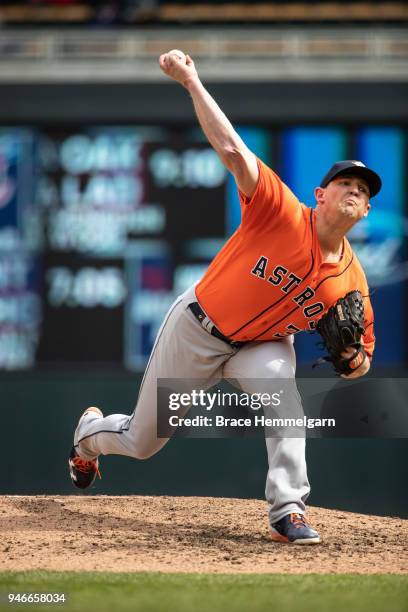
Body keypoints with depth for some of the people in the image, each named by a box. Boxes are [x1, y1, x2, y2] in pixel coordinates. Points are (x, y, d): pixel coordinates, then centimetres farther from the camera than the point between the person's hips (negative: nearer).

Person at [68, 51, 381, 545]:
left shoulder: (351, 282, -11)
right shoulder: (281, 214, -23)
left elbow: (358, 357, 0)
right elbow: (231, 149, -30)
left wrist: (355, 360, -25)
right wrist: (191, 81, -36)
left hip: (260, 346, 2)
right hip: (196, 327, -2)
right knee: (141, 443, 11)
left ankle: (288, 512, -29)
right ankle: (90, 431, 48)